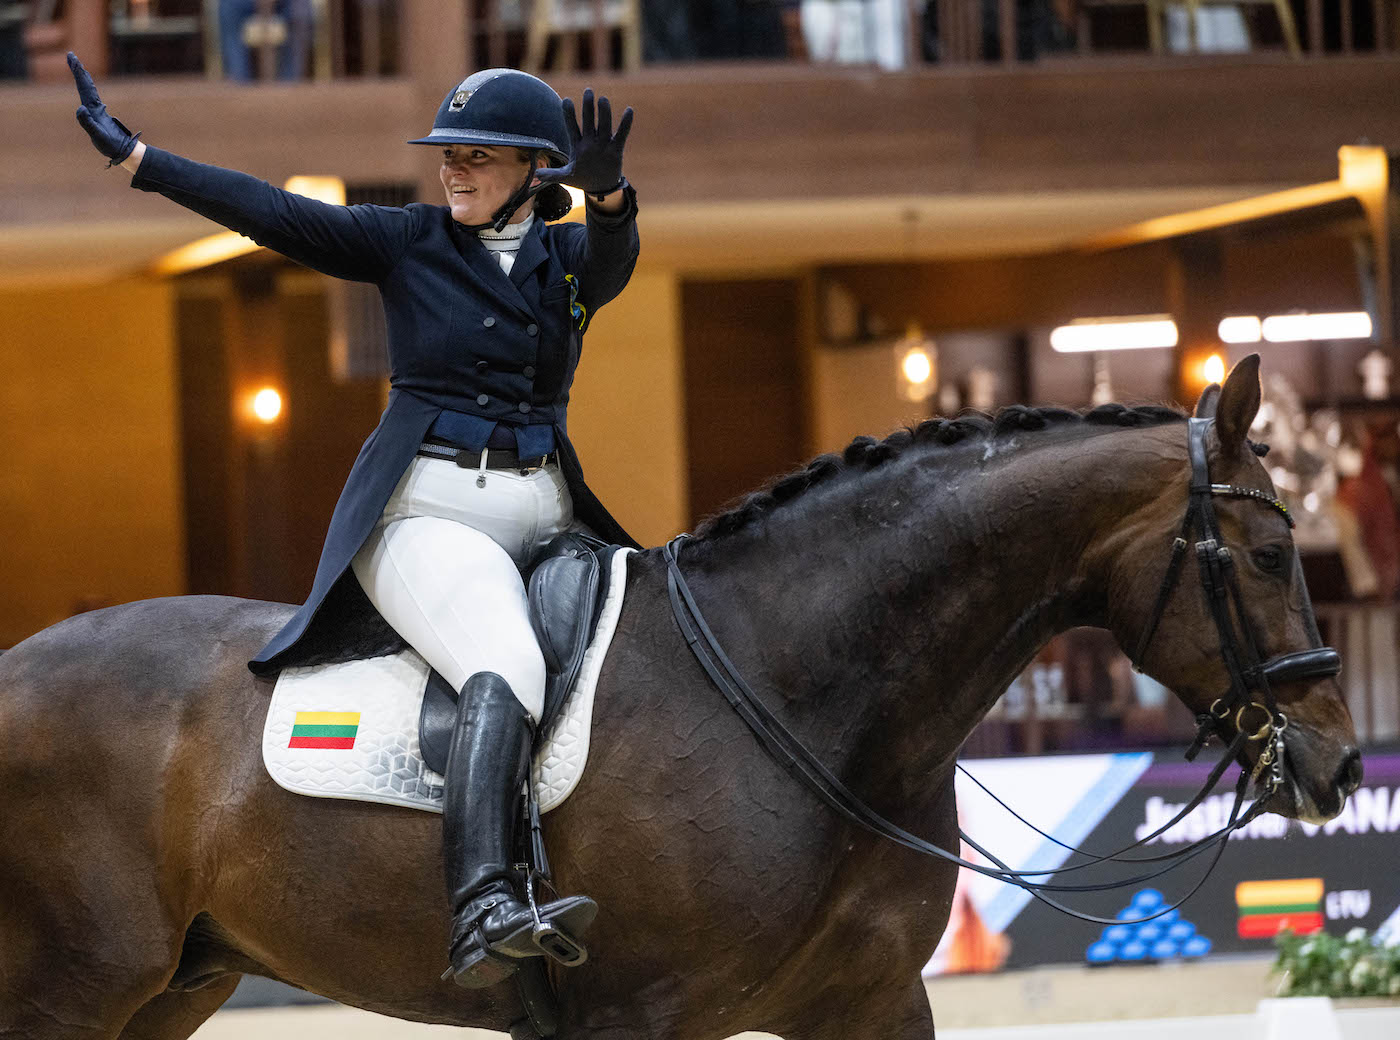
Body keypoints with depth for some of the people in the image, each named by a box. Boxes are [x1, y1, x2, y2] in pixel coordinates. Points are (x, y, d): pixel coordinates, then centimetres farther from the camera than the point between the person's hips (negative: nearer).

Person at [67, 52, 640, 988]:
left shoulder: (568, 258, 10)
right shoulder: (408, 243, 5)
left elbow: (615, 252, -13)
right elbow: (275, 214, -2)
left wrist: (607, 191, -39)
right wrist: (132, 155, -9)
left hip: (542, 516, 6)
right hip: (424, 513, -6)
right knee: (506, 668, -31)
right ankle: (481, 910, -48)